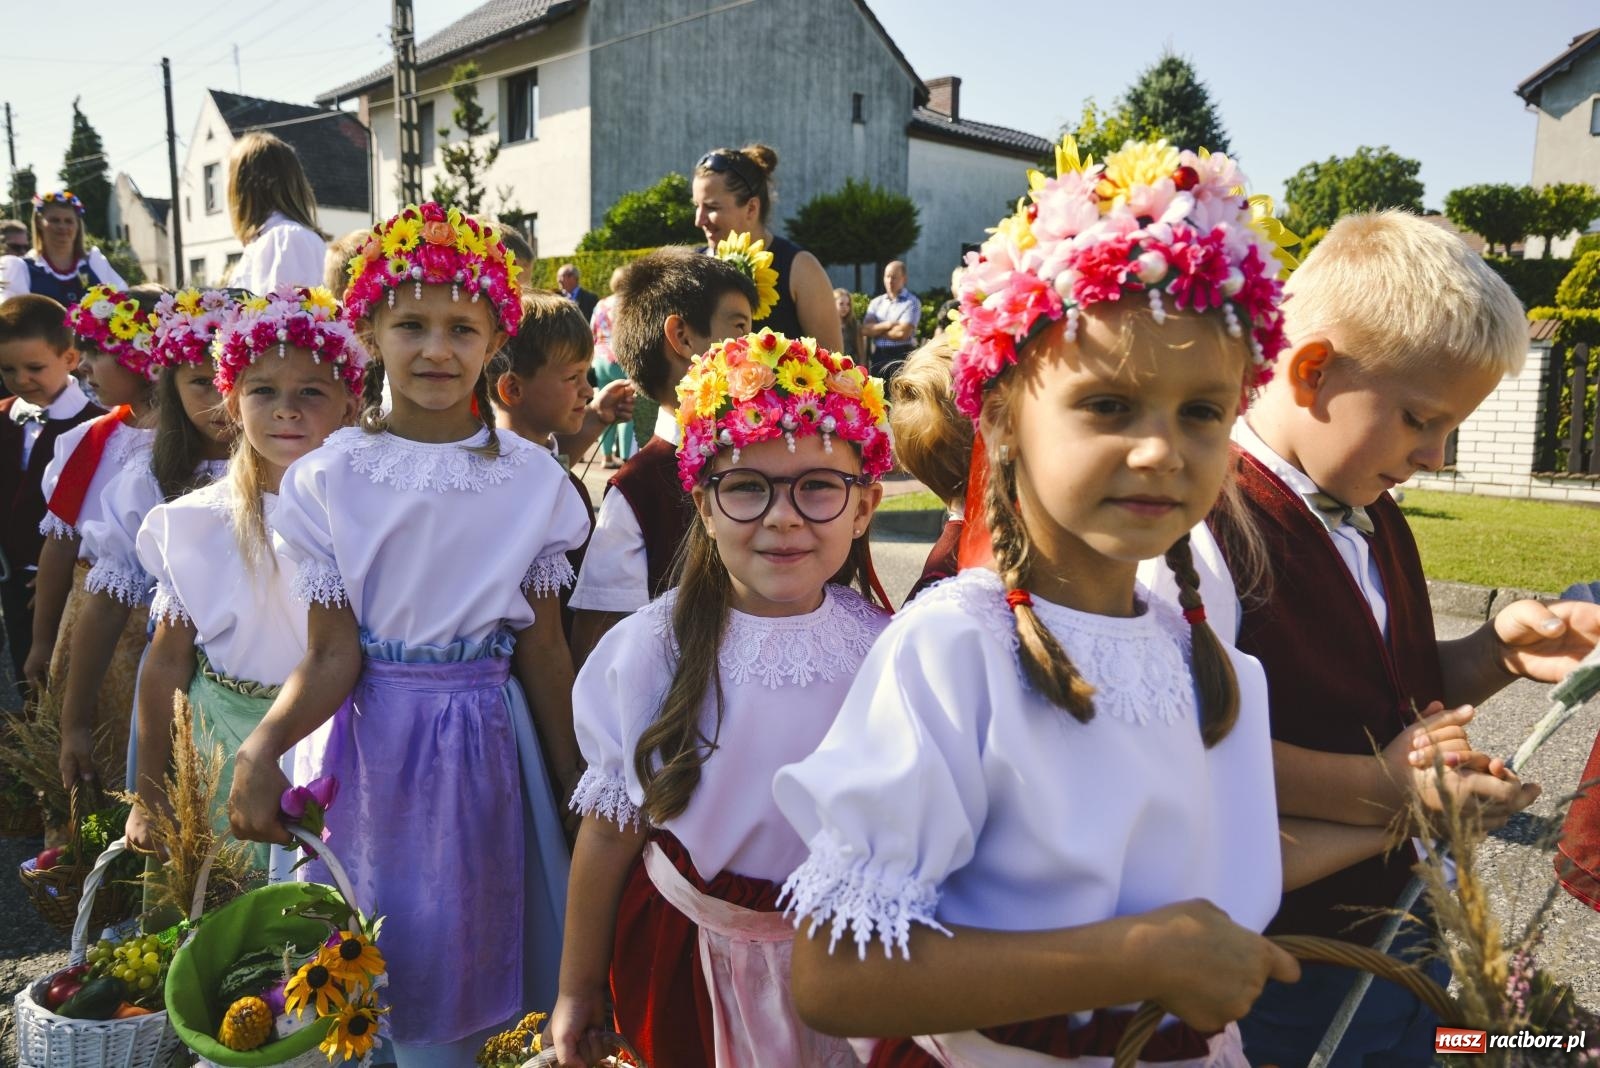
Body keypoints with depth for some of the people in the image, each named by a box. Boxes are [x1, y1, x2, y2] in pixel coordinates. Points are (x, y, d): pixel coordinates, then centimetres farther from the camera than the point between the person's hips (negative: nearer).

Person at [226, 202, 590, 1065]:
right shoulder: (325, 480, -6)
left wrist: (576, 787, 6)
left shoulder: (533, 478, -3)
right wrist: (263, 746, -25)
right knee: (375, 967, 11)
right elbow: (332, 657, -6)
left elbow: (544, 648, 3)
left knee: (460, 970, 10)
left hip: (486, 735, 1)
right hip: (371, 738, 0)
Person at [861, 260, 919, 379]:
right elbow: (865, 330, 2)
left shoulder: (912, 302, -3)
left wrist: (877, 331, -1)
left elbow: (902, 332, -14)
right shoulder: (876, 302, 13)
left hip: (902, 357, -5)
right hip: (879, 356, 5)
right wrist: (886, 325, -11)